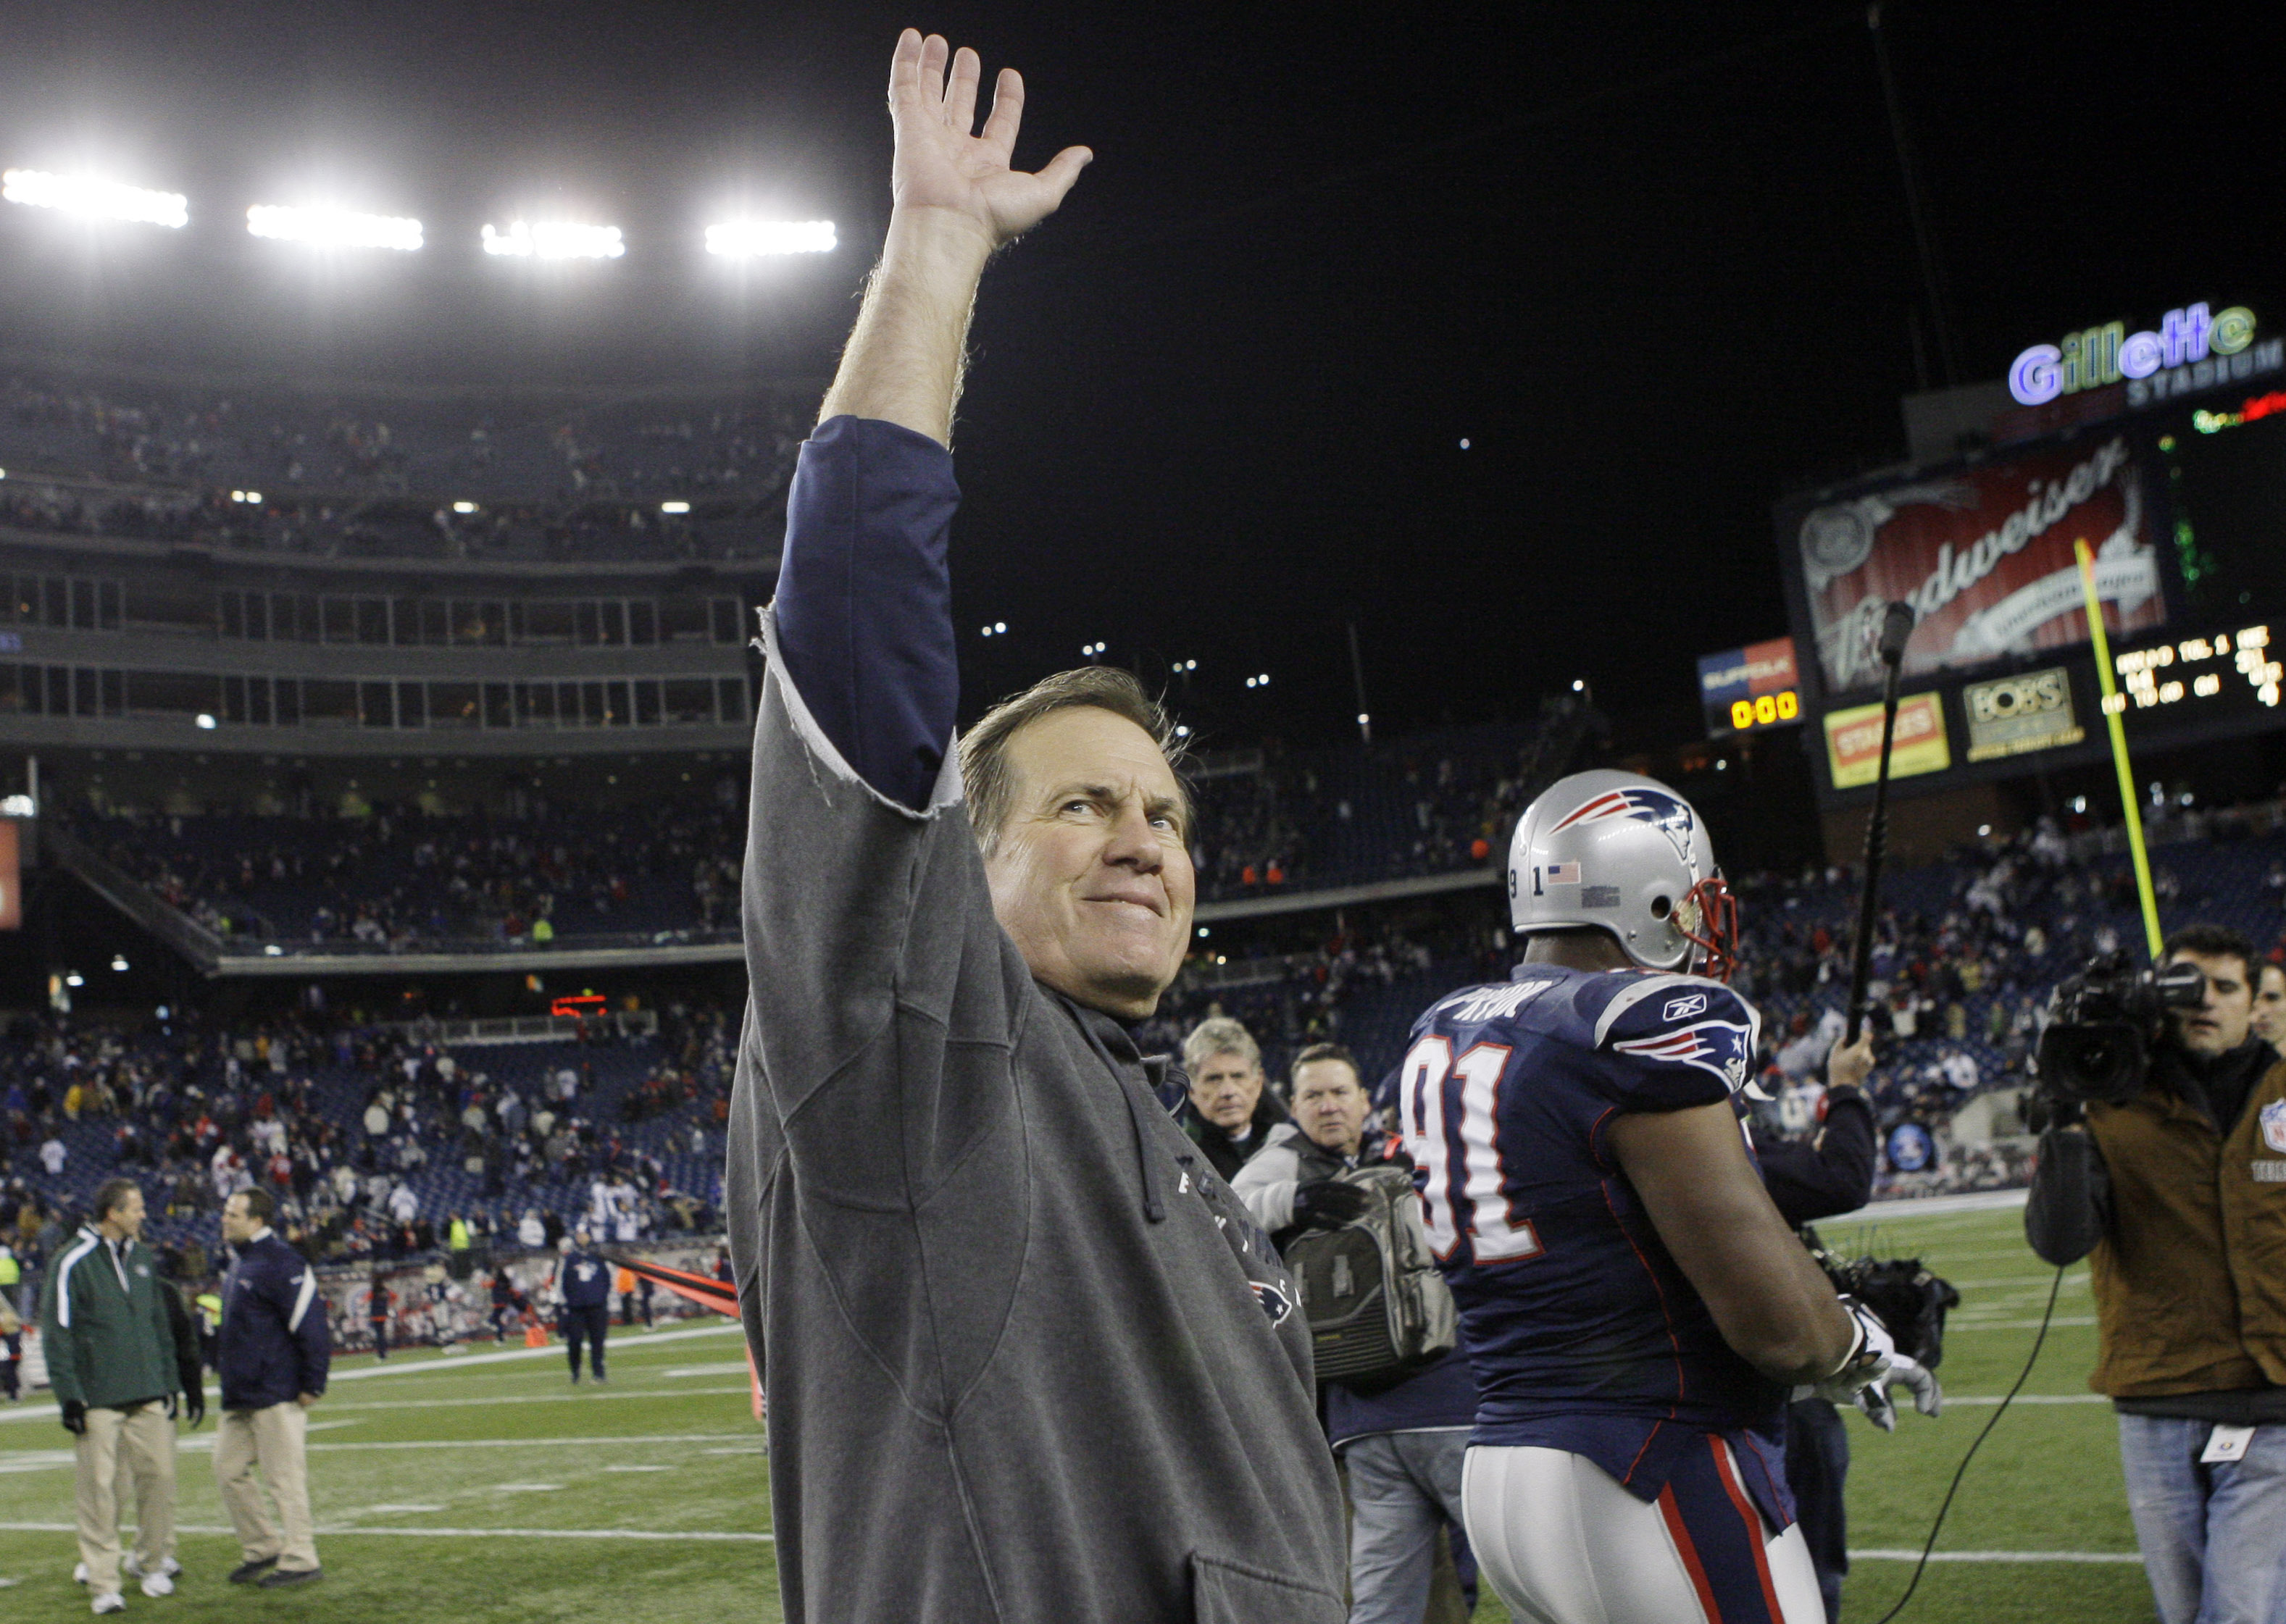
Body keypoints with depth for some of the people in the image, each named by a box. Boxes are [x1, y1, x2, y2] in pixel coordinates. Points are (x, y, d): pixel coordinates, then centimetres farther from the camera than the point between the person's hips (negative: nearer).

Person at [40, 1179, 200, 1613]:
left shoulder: (143, 1259, 13)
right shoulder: (73, 1263, -6)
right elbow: (56, 1333, -7)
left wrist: (169, 1381, 15)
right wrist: (68, 1396, -11)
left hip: (149, 1396, 5)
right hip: (97, 1399, -5)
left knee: (159, 1475, 2)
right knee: (99, 1488, -2)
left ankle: (151, 1560, 20)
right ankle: (102, 1582, 6)